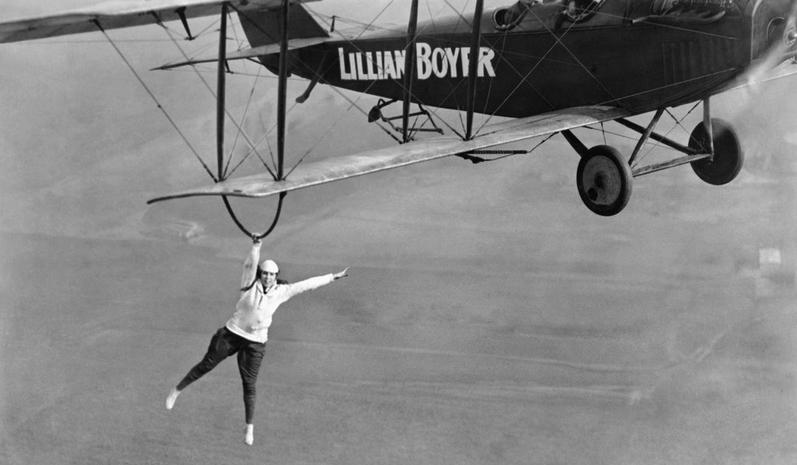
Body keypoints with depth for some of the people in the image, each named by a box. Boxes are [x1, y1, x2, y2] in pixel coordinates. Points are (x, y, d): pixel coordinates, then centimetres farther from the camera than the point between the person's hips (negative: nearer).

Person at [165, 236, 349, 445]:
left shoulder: (281, 292, -3)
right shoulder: (250, 284, -10)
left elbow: (308, 284, 0)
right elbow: (250, 264, -28)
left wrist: (333, 277, 2)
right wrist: (256, 246, -46)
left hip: (256, 343, 1)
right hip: (232, 334, -1)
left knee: (249, 386, 2)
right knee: (206, 365, 6)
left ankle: (250, 428, 16)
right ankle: (177, 390, 29)